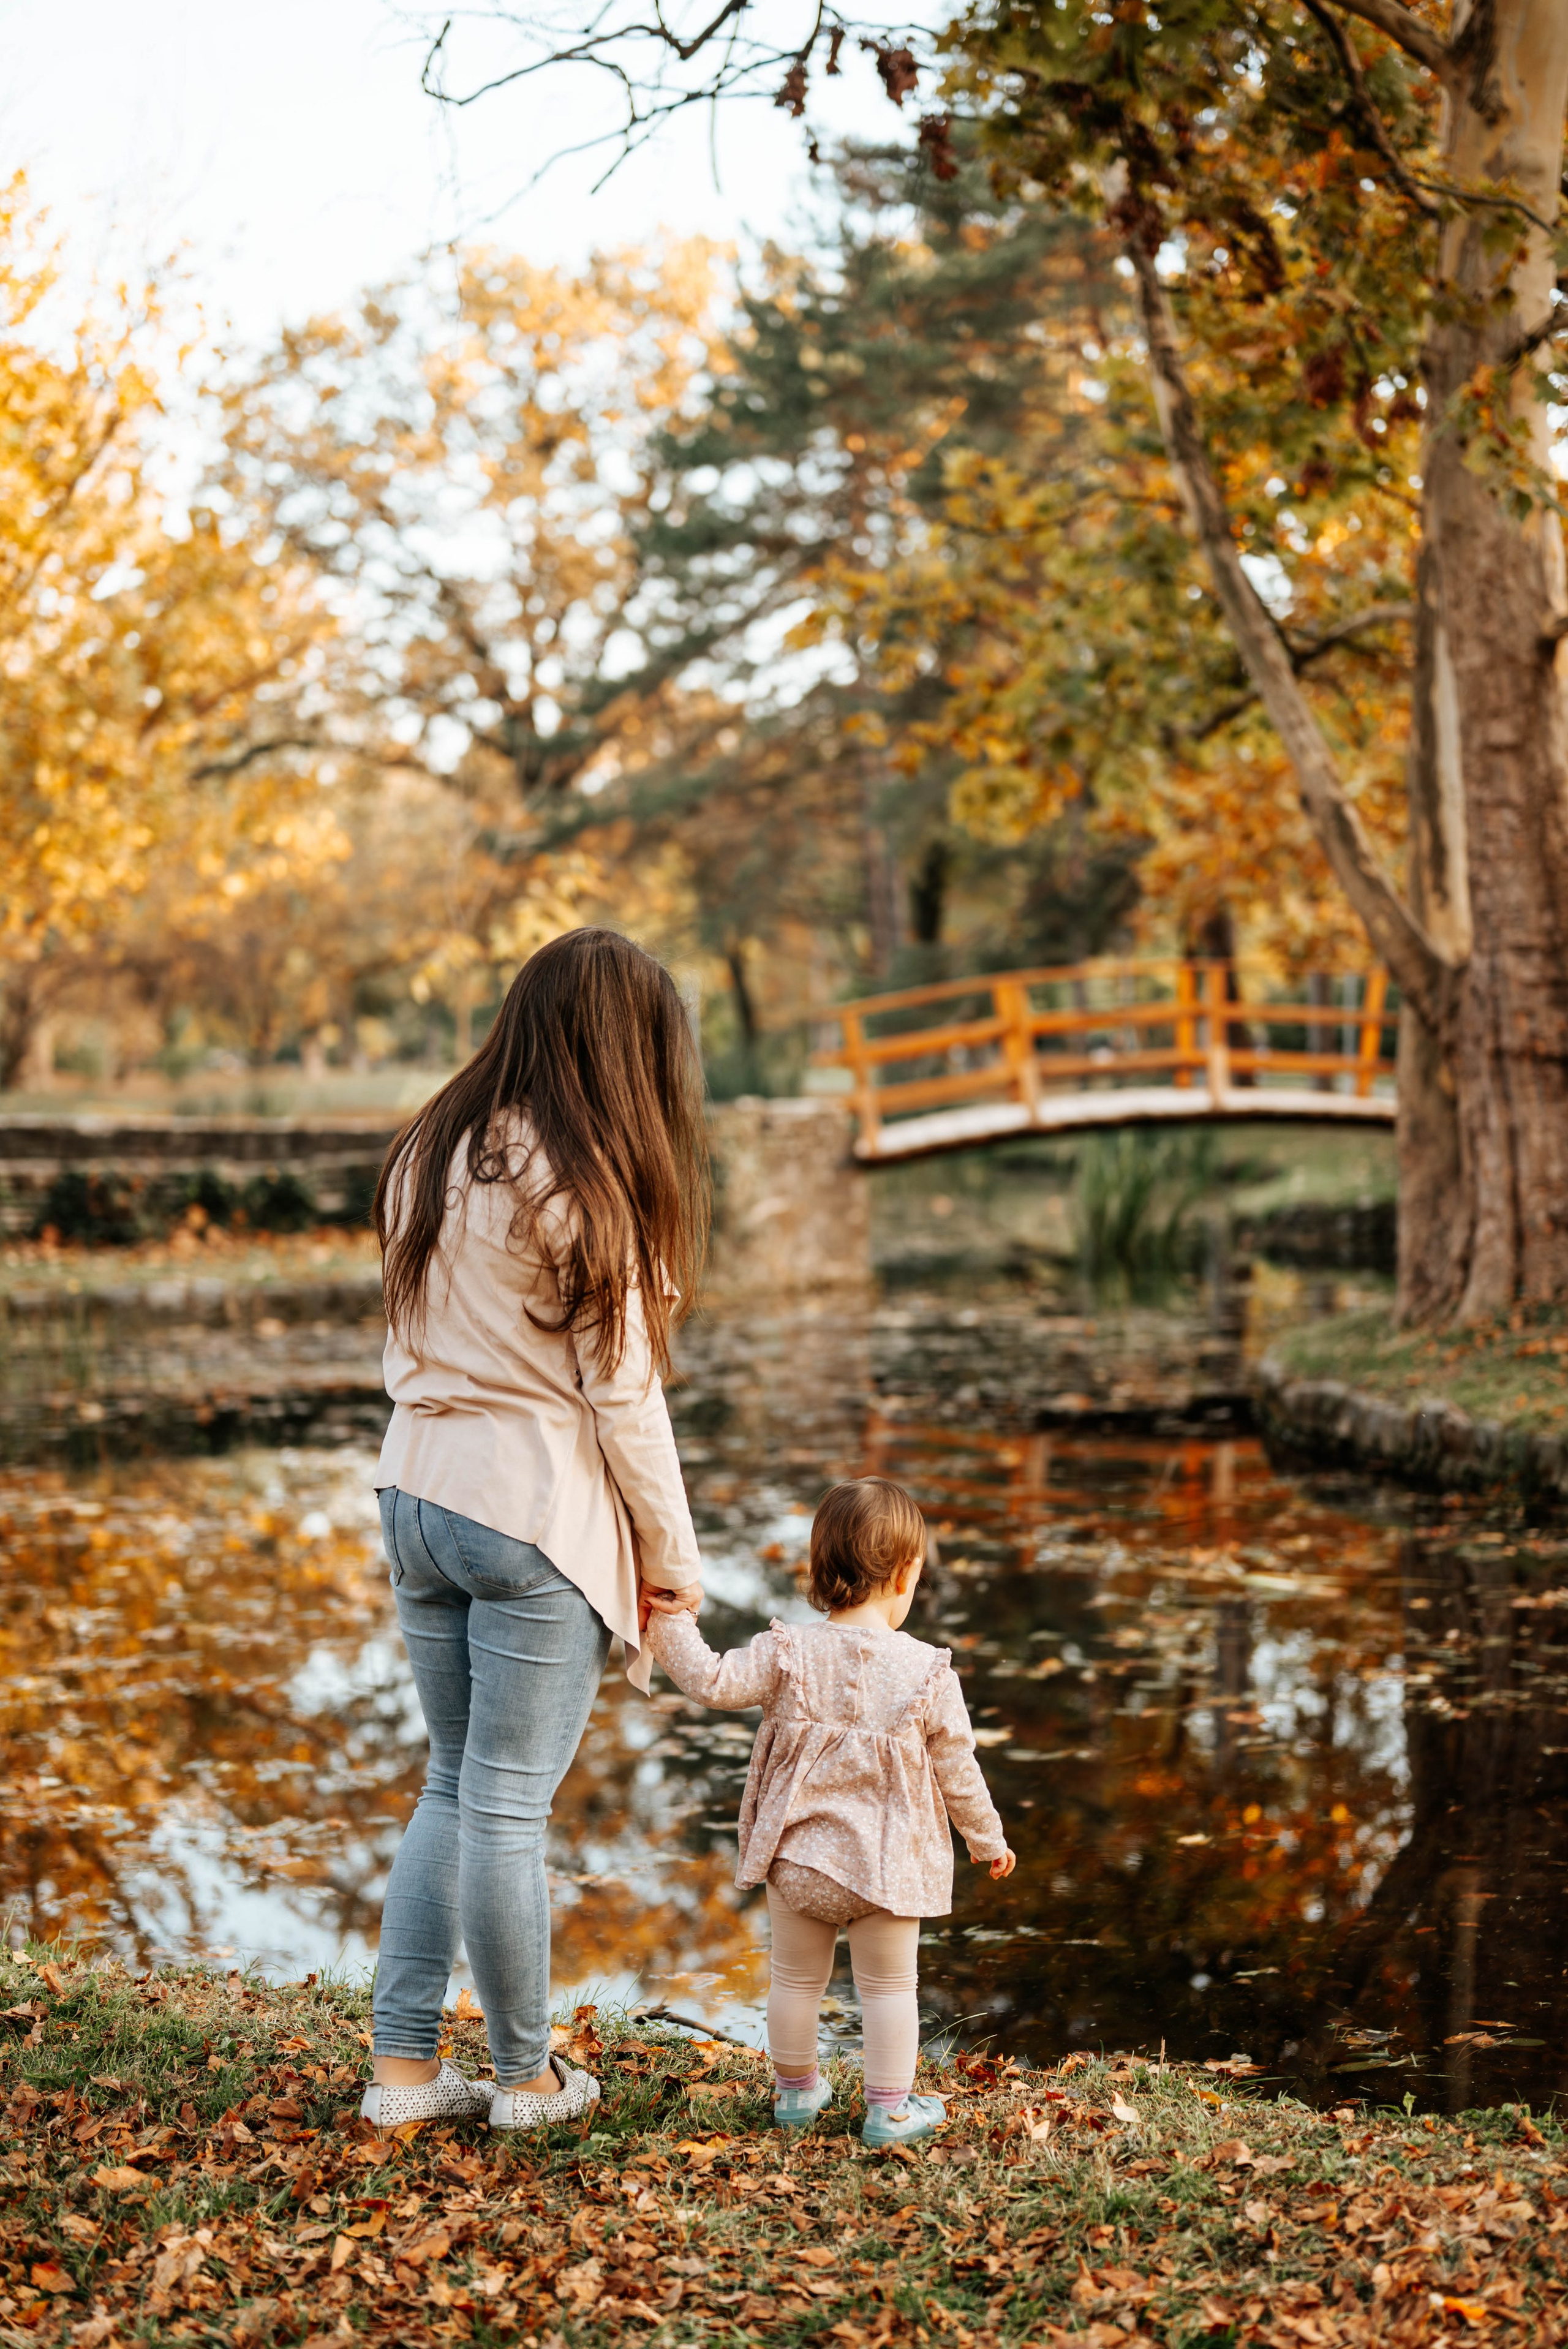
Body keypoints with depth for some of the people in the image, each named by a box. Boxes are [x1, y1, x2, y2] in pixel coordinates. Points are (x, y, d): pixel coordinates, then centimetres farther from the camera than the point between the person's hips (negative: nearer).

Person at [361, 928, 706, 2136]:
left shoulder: (428, 1156, 9)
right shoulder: (578, 1185, -13)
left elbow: (408, 1351, 11)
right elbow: (622, 1393, -11)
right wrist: (674, 1558, -2)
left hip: (417, 1495, 7)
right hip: (537, 1515, -7)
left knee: (454, 1787, 16)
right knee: (508, 1807, 2)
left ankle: (404, 2065, 18)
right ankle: (527, 2078, 17)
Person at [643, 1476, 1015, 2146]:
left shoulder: (789, 1652, -11)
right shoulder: (928, 1672, -11)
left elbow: (714, 1682, -13)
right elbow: (956, 1769, -3)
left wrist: (668, 1625, -3)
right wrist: (986, 1839, 11)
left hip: (799, 1855, 2)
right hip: (888, 1861, -2)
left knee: (795, 1978, 19)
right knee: (888, 1986, 13)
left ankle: (795, 2091, 34)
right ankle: (890, 2109, 18)